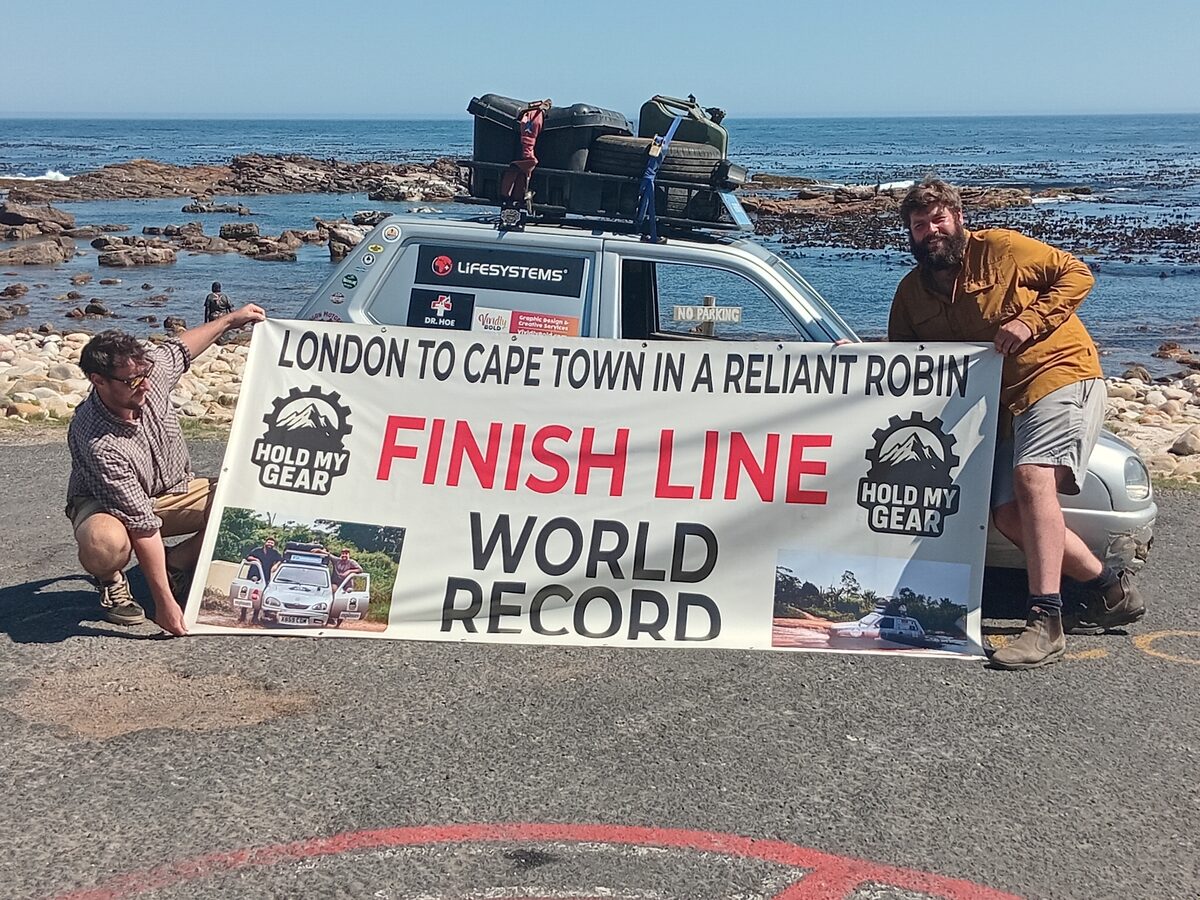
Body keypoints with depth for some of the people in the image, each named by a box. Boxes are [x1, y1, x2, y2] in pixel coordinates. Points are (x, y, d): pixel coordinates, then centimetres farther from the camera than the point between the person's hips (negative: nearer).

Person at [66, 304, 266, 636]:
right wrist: (164, 603, -32)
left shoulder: (151, 371, -20)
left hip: (172, 492, 6)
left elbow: (177, 349, 8)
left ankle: (176, 563, 4)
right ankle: (112, 582, -3)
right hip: (105, 505, -6)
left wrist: (231, 319, 15)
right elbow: (143, 527, -36)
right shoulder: (98, 443, -37)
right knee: (106, 546, -41)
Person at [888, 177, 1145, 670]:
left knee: (1032, 477, -30)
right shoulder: (911, 292, 12)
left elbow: (1075, 274, -3)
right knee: (1008, 514, 2)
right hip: (1004, 403, 8)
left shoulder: (999, 249, -4)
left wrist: (1029, 321, -17)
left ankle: (1045, 623, -35)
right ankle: (1110, 589, 19)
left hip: (1062, 374, -8)